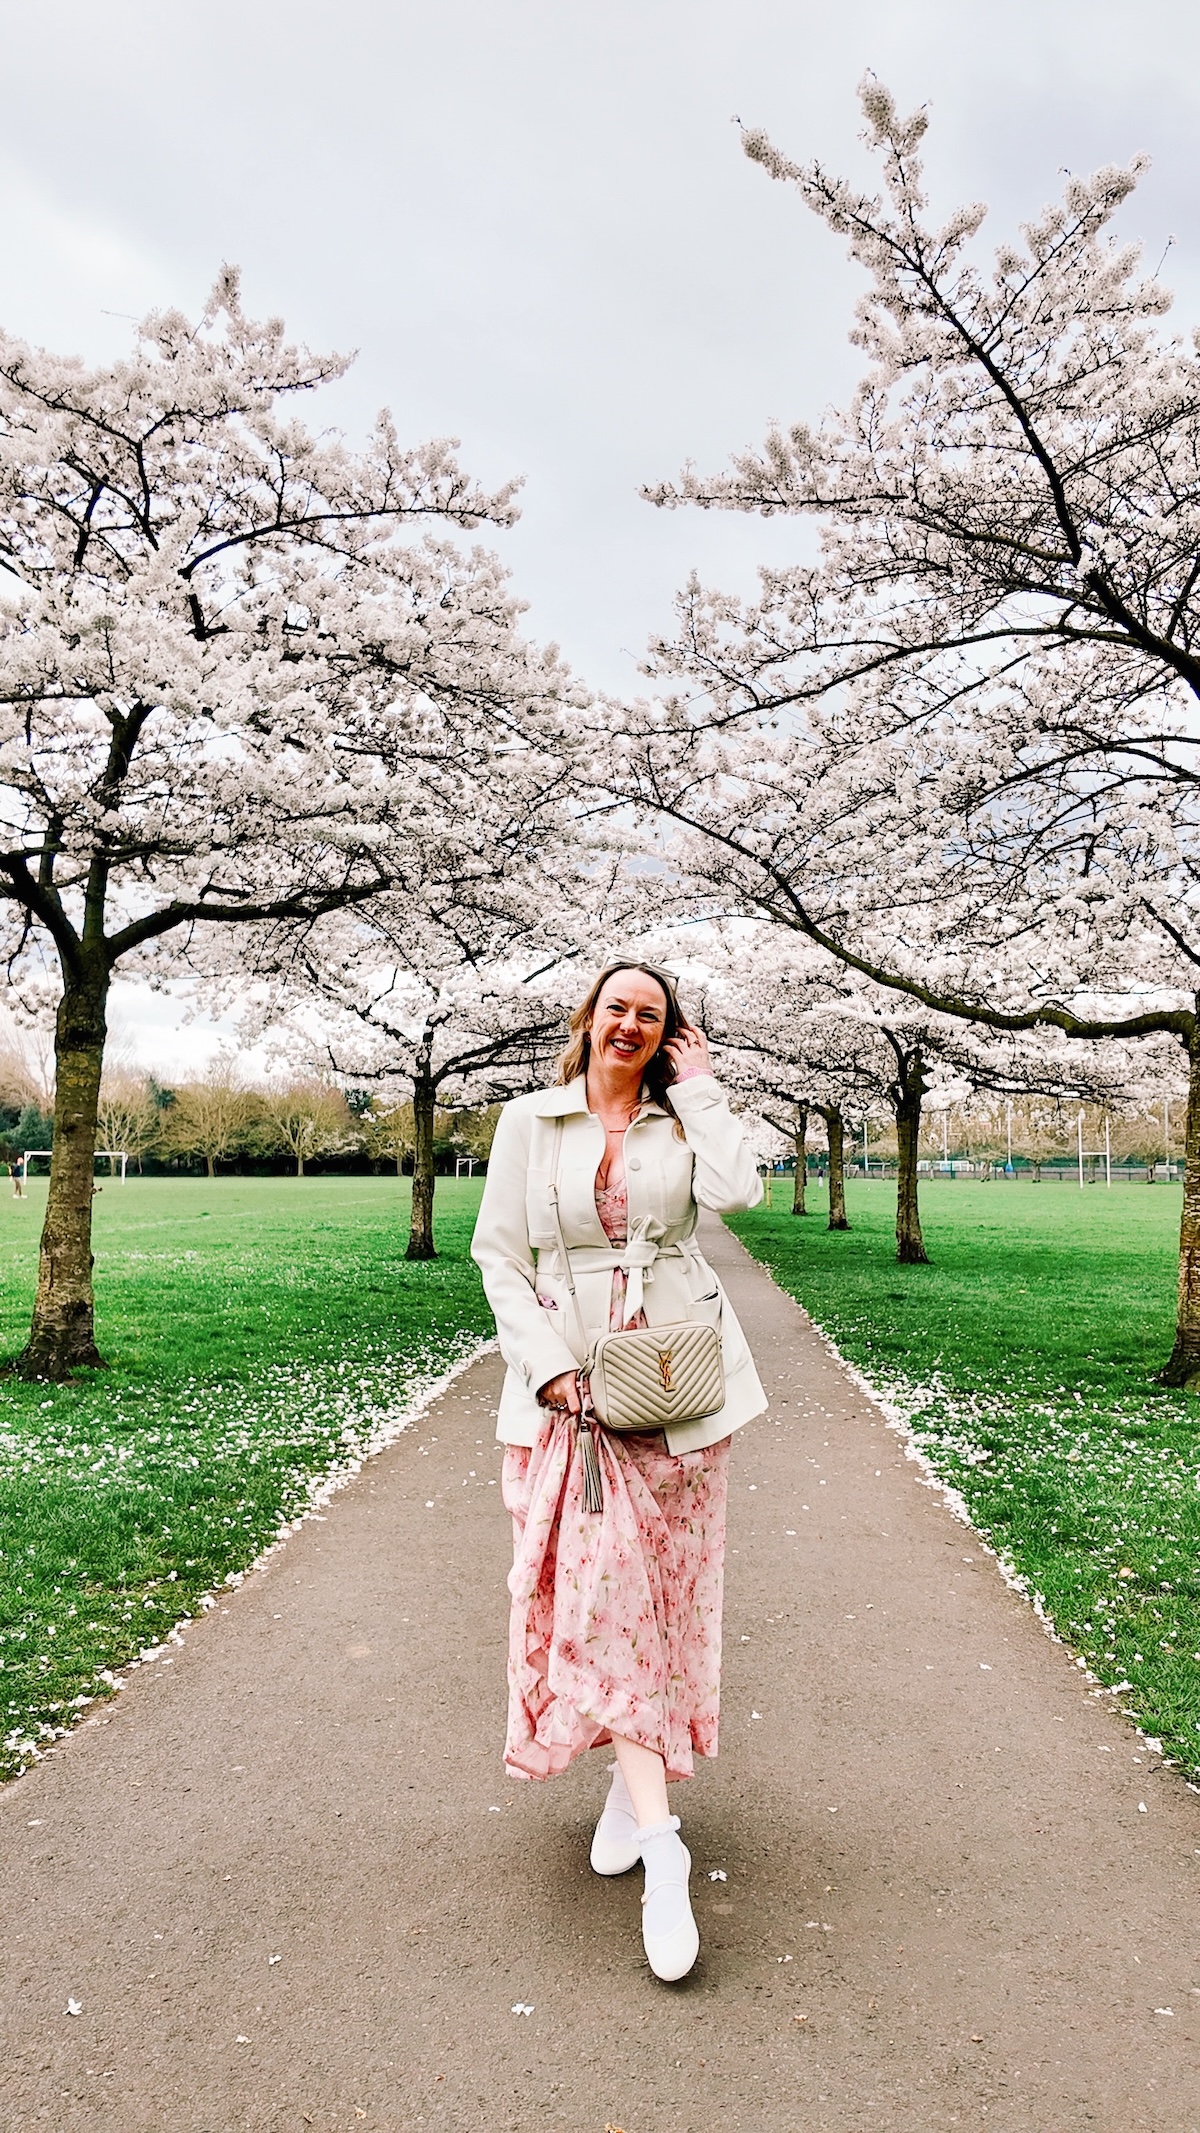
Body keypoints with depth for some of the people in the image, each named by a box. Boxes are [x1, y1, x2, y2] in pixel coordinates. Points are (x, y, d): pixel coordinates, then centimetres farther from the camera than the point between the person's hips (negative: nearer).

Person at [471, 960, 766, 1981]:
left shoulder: (683, 1120, 6)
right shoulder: (531, 1121, 3)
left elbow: (737, 1190, -15)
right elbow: (498, 1253, 1)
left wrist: (701, 1089, -5)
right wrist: (546, 1365, -9)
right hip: (571, 1386, -1)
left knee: (659, 1588, 10)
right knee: (602, 1590, -7)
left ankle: (635, 1775, 30)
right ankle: (662, 1840, 0)